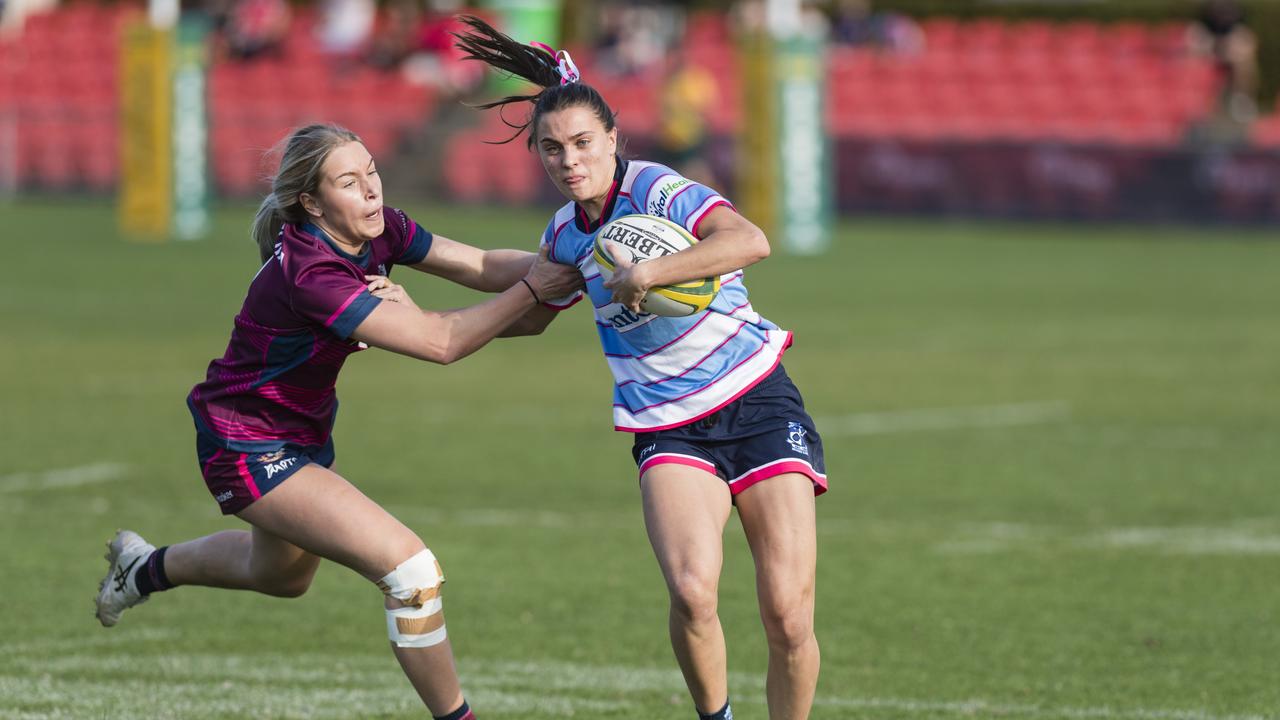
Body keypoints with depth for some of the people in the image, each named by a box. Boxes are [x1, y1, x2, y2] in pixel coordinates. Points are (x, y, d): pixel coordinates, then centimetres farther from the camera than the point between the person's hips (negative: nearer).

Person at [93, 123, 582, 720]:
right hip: (249, 451, -10)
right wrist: (529, 291, -32)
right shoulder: (310, 278, -35)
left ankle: (148, 567, 60)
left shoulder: (380, 231, -11)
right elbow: (441, 341, -36)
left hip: (302, 434, 10)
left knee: (283, 576, 36)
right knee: (412, 571, -21)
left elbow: (481, 267, -12)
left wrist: (549, 267, -30)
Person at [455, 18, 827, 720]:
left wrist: (644, 275, -30)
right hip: (670, 431, 3)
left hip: (758, 404, -3)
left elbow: (750, 241, -29)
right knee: (691, 590, -25)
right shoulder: (565, 234, 8)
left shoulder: (656, 189, -10)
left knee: (788, 615, -13)